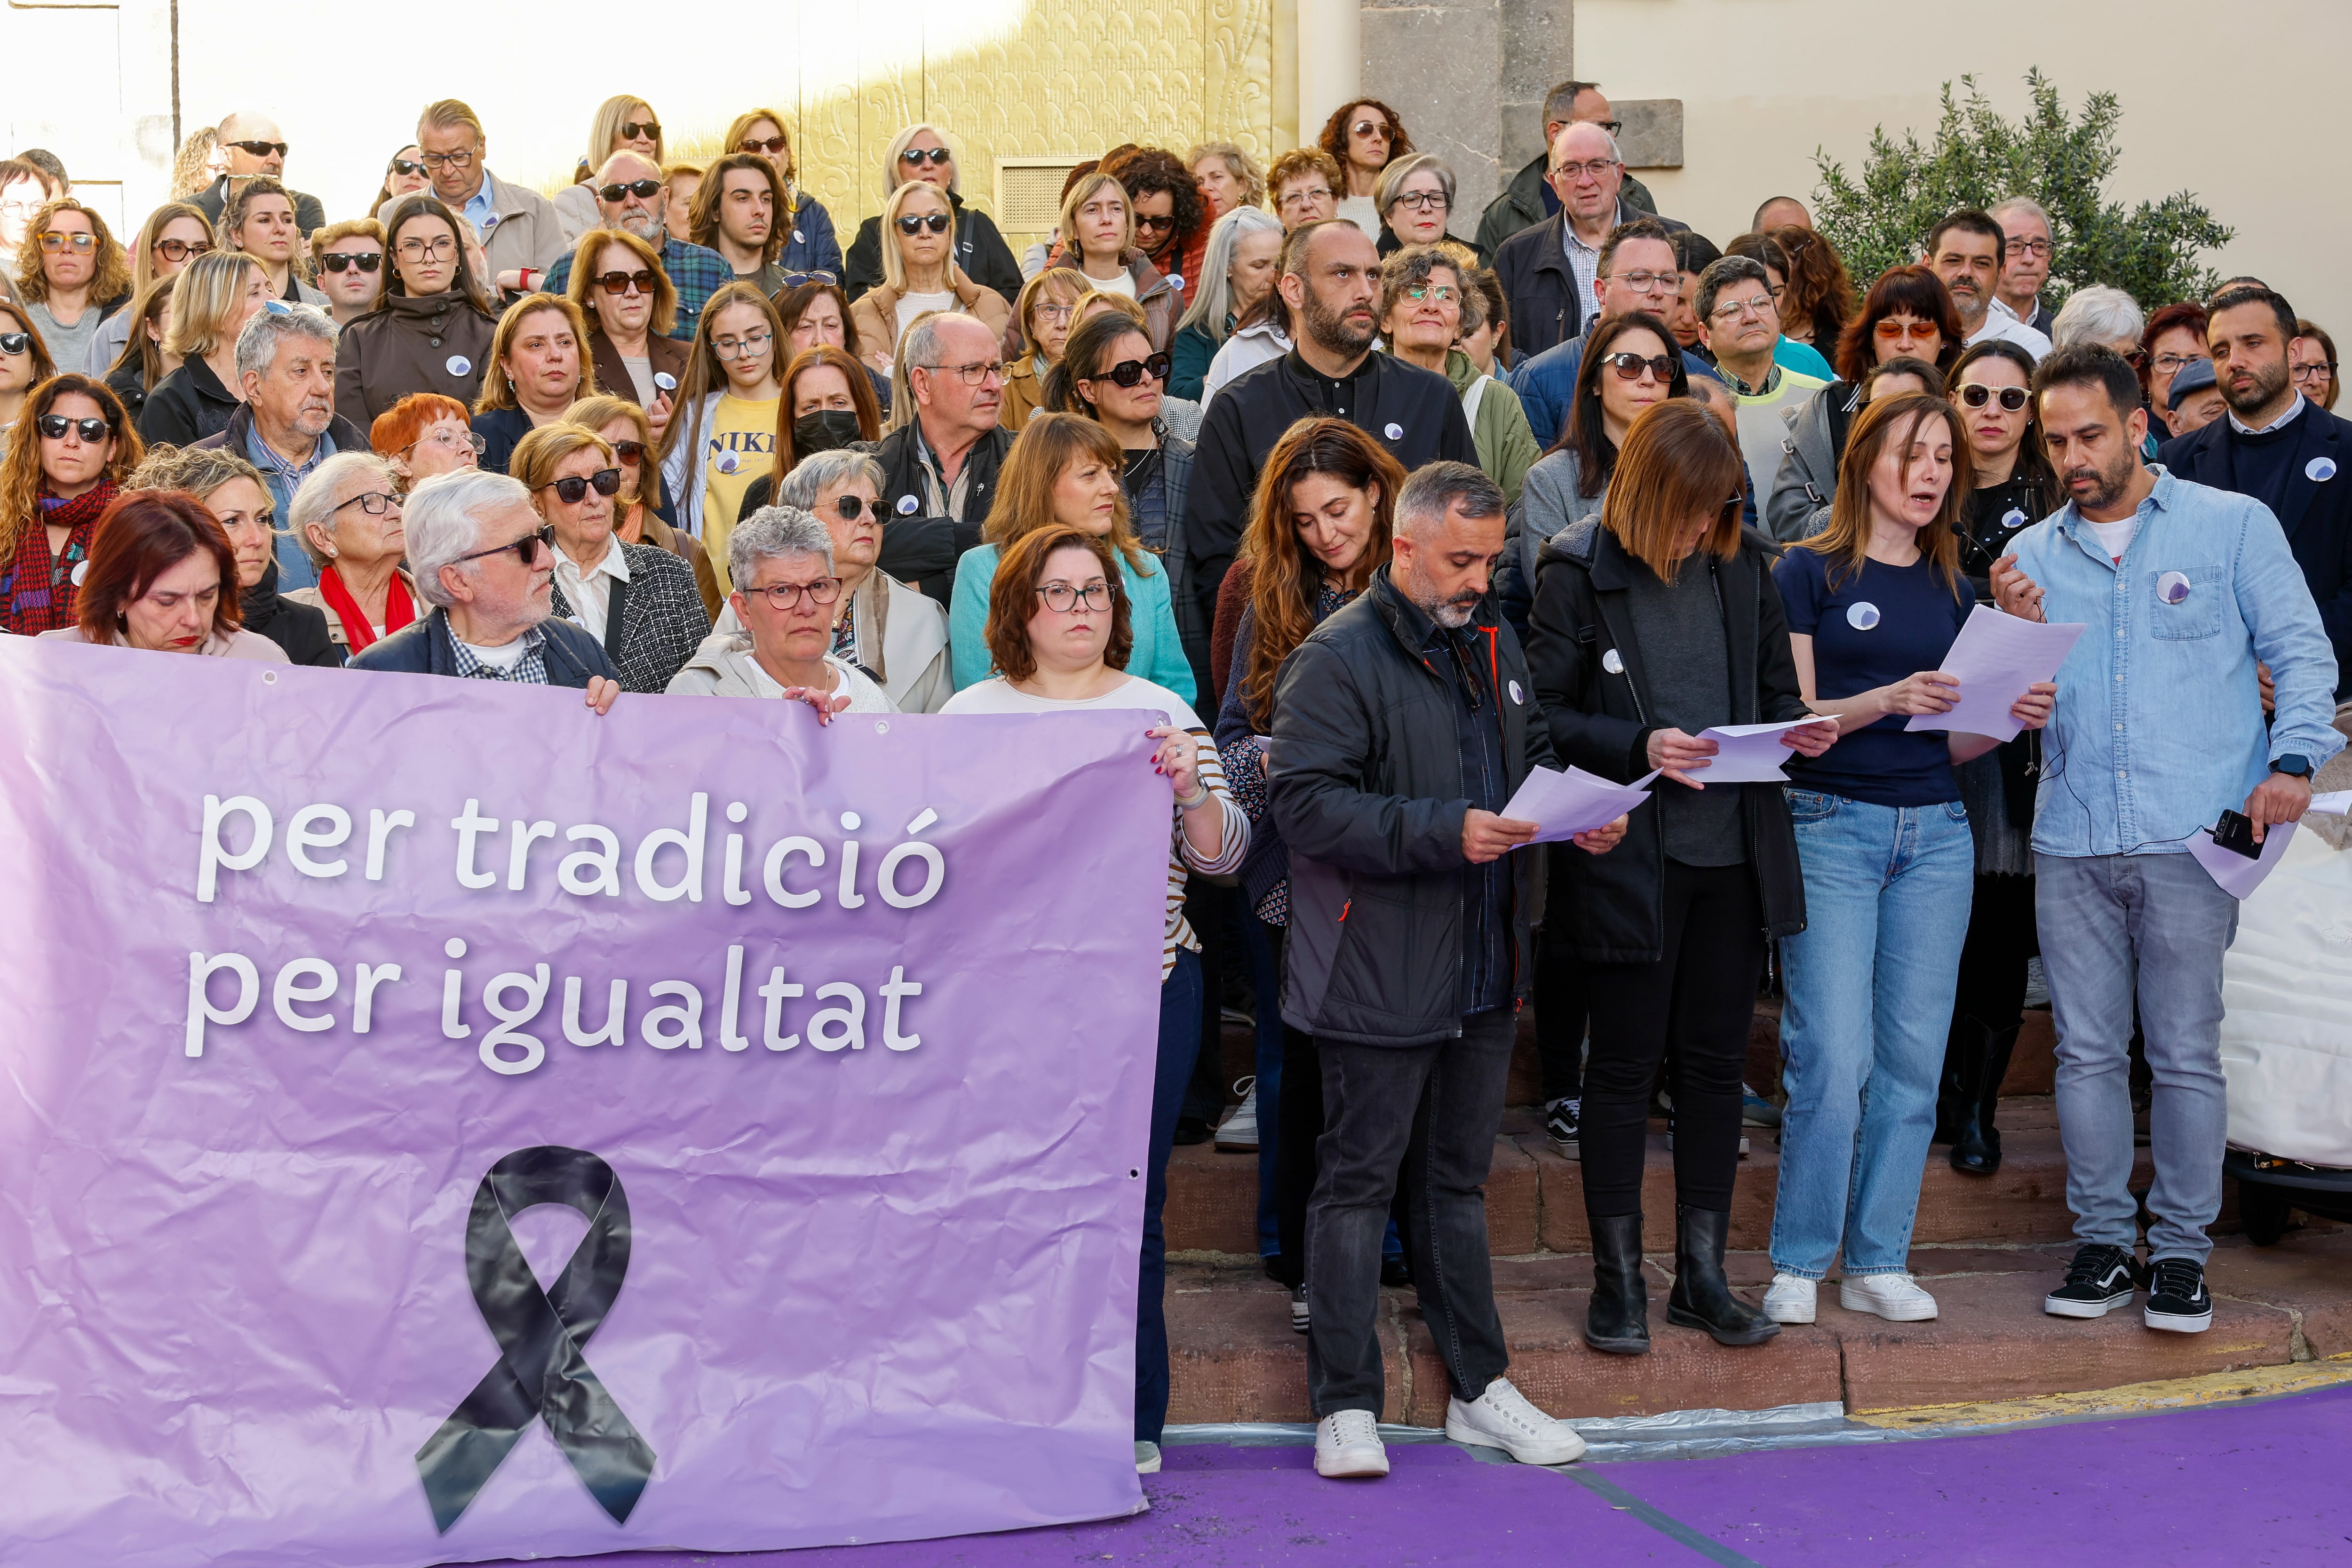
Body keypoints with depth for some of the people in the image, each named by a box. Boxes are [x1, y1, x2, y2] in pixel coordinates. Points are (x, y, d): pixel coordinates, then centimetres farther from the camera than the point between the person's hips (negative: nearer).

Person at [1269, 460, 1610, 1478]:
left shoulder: (1492, 644, 13)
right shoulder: (1338, 658, -12)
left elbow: (1534, 757, 24)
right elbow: (1305, 803, -20)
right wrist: (1443, 831, -25)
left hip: (1485, 970, 7)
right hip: (1377, 974, -7)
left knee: (1459, 1175, 16)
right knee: (1358, 1179, 1)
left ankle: (1478, 1388, 25)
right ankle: (1346, 1405, 9)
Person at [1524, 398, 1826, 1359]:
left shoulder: (1743, 563, 7)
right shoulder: (1580, 570, -7)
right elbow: (1542, 715, -7)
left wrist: (1794, 729, -4)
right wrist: (1637, 749, -20)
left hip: (1735, 849, 4)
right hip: (1628, 856, -4)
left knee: (1715, 1058, 10)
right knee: (1626, 1063, 4)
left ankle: (1703, 1272, 22)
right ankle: (1618, 1279, 15)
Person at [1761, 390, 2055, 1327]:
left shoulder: (1954, 590, 15)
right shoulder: (1812, 572, -1)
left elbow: (1952, 746, 15)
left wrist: (2011, 719, -4)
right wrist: (1886, 699, -22)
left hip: (1935, 832, 5)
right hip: (1831, 827, -5)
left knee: (1914, 1056, 4)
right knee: (1833, 1059, -9)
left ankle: (1878, 1263, 13)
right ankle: (1798, 1263, 5)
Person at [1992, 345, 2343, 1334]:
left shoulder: (2233, 526, 4)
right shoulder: (2033, 556, 12)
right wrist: (2013, 635, -10)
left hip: (2192, 839, -3)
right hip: (2072, 842, 3)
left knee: (2186, 1054, 1)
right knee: (2087, 1050, 6)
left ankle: (2181, 1251, 12)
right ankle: (2104, 1243, 17)